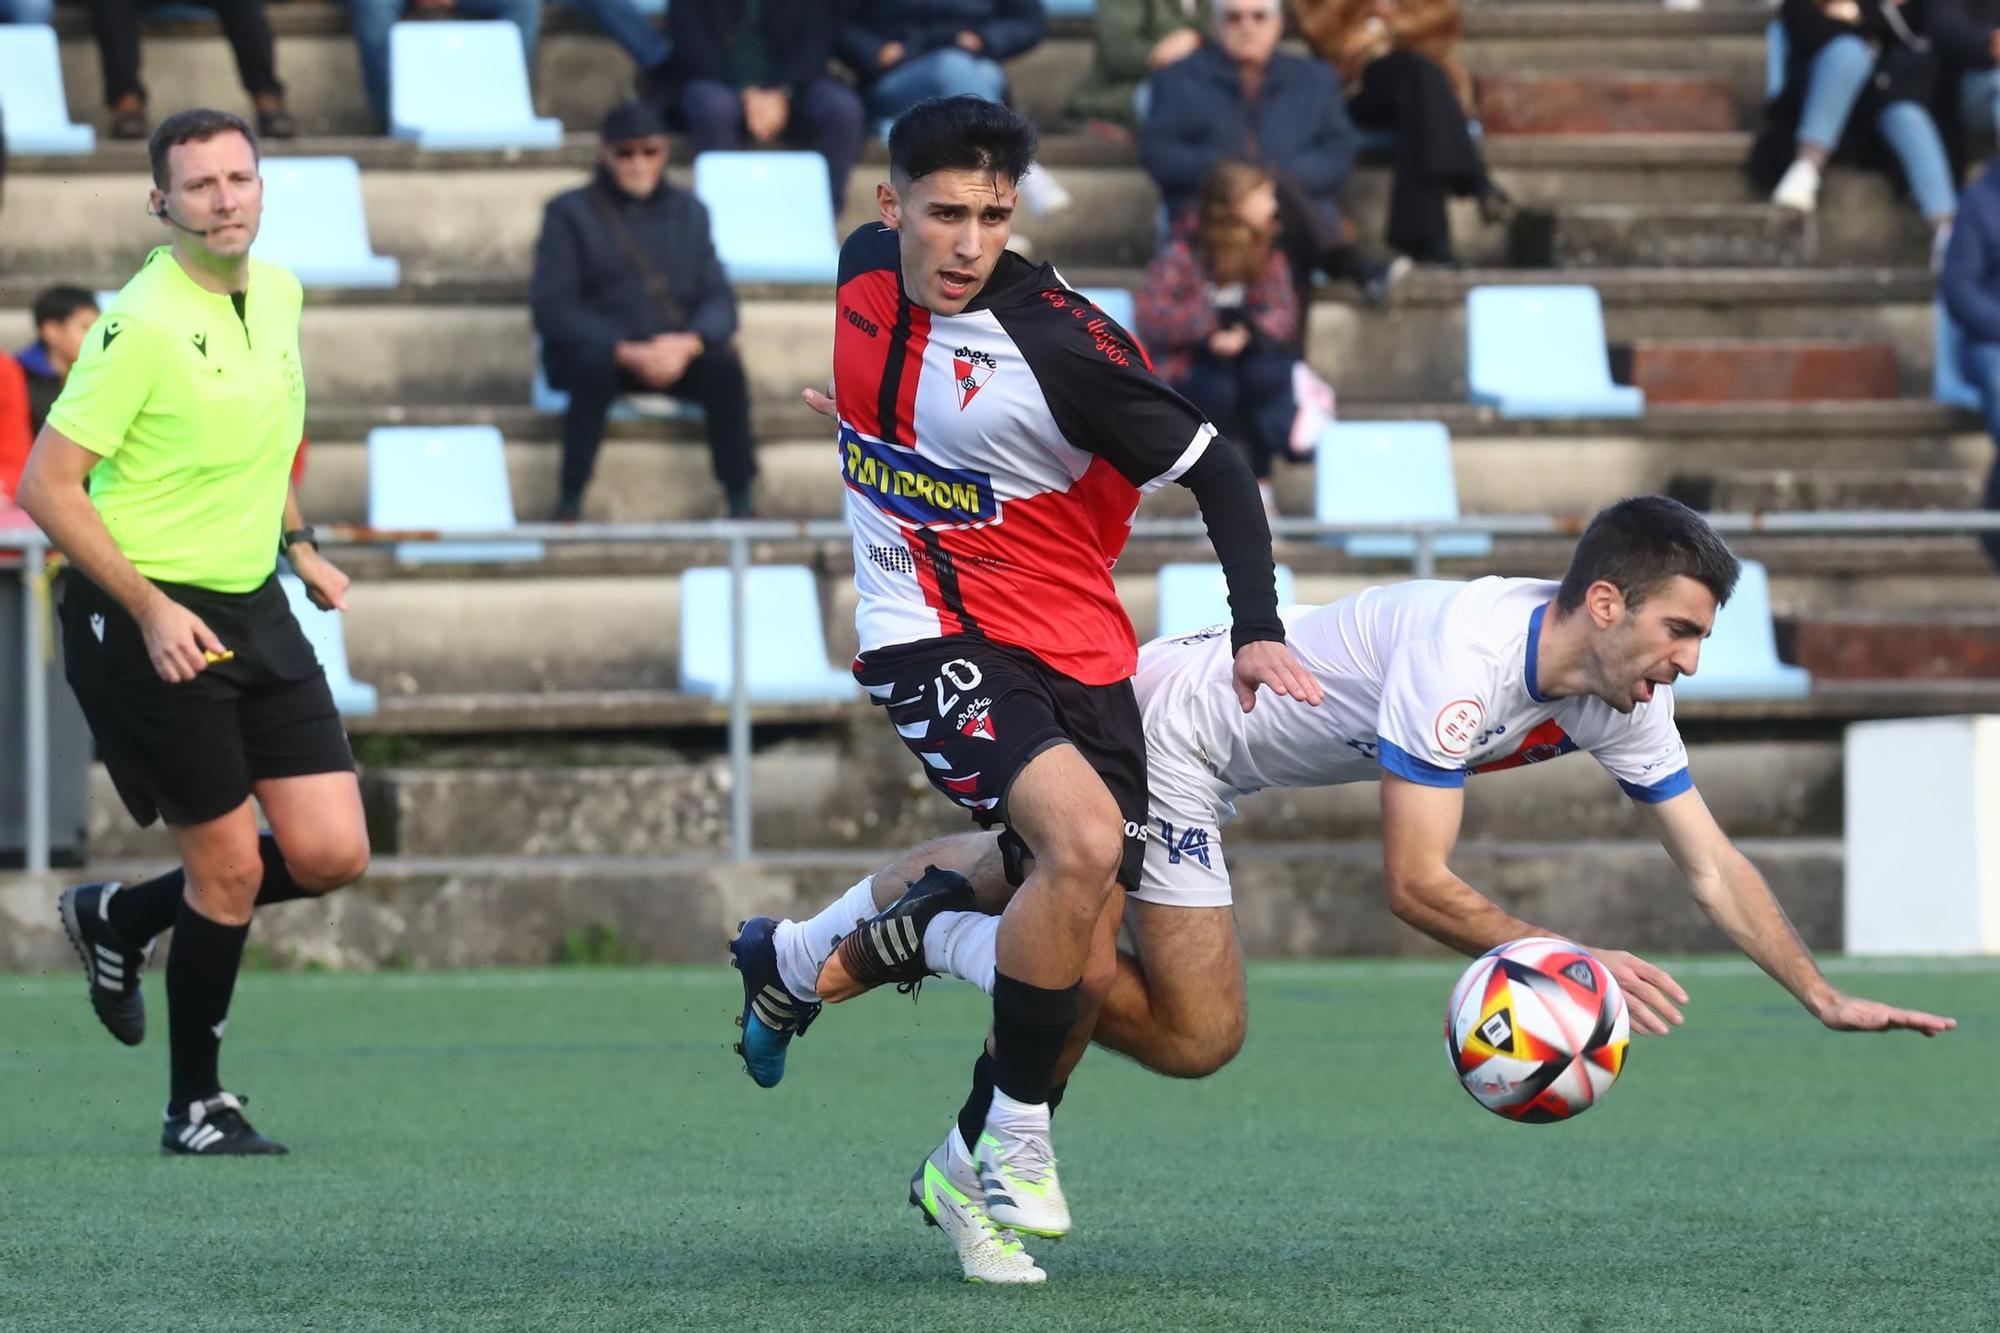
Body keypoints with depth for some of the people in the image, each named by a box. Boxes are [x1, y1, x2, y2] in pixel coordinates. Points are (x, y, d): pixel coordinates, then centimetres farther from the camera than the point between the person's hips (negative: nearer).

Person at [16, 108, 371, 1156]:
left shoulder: (279, 294, 5)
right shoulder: (141, 325, -19)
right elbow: (47, 486, -19)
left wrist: (298, 545, 21)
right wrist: (151, 611, -22)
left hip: (254, 611, 7)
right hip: (150, 620, -7)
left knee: (331, 855, 1)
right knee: (230, 866, -3)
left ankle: (121, 919, 26)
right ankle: (196, 1107, 16)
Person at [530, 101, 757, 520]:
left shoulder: (688, 212, 14)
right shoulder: (569, 214, 3)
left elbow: (719, 300, 6)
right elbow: (551, 309, -7)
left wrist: (690, 342, -19)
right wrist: (626, 352, -22)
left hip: (677, 352, 3)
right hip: (596, 349, -3)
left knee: (724, 361, -28)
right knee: (594, 366, -37)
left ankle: (740, 502, -22)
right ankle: (571, 503, -29)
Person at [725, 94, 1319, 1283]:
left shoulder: (1059, 342, -18)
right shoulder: (861, 272, -6)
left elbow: (1213, 467, -12)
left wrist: (1258, 628, -21)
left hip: (1072, 649, 0)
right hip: (928, 636, 0)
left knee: (1086, 971, -4)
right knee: (1084, 837, -29)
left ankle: (977, 1173, 24)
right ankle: (1016, 1137, -12)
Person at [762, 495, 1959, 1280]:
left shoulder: (1620, 694, -11)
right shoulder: (1466, 657, -36)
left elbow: (1714, 867, -4)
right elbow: (1415, 884, -34)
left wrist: (1828, 998, -11)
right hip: (1167, 721, -9)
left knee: (1015, 875, 27)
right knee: (1196, 1032, -11)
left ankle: (809, 955, 42)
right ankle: (939, 938, -1)